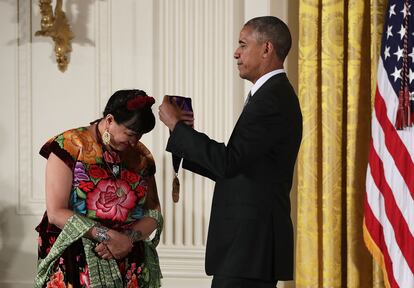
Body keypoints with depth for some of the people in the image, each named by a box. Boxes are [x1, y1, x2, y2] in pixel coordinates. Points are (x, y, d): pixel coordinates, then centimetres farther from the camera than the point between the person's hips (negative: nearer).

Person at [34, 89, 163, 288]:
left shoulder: (141, 156, 7)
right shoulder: (70, 146, -7)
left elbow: (154, 213, 8)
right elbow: (56, 213, -13)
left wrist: (129, 238, -13)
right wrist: (109, 236, -19)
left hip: (130, 266, 4)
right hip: (75, 263, -4)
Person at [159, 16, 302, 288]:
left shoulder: (273, 99, -15)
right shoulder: (272, 95, 17)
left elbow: (228, 163, -23)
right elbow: (236, 168, 16)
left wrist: (177, 126, -13)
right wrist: (188, 137, 5)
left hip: (250, 243, -10)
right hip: (251, 239, 10)